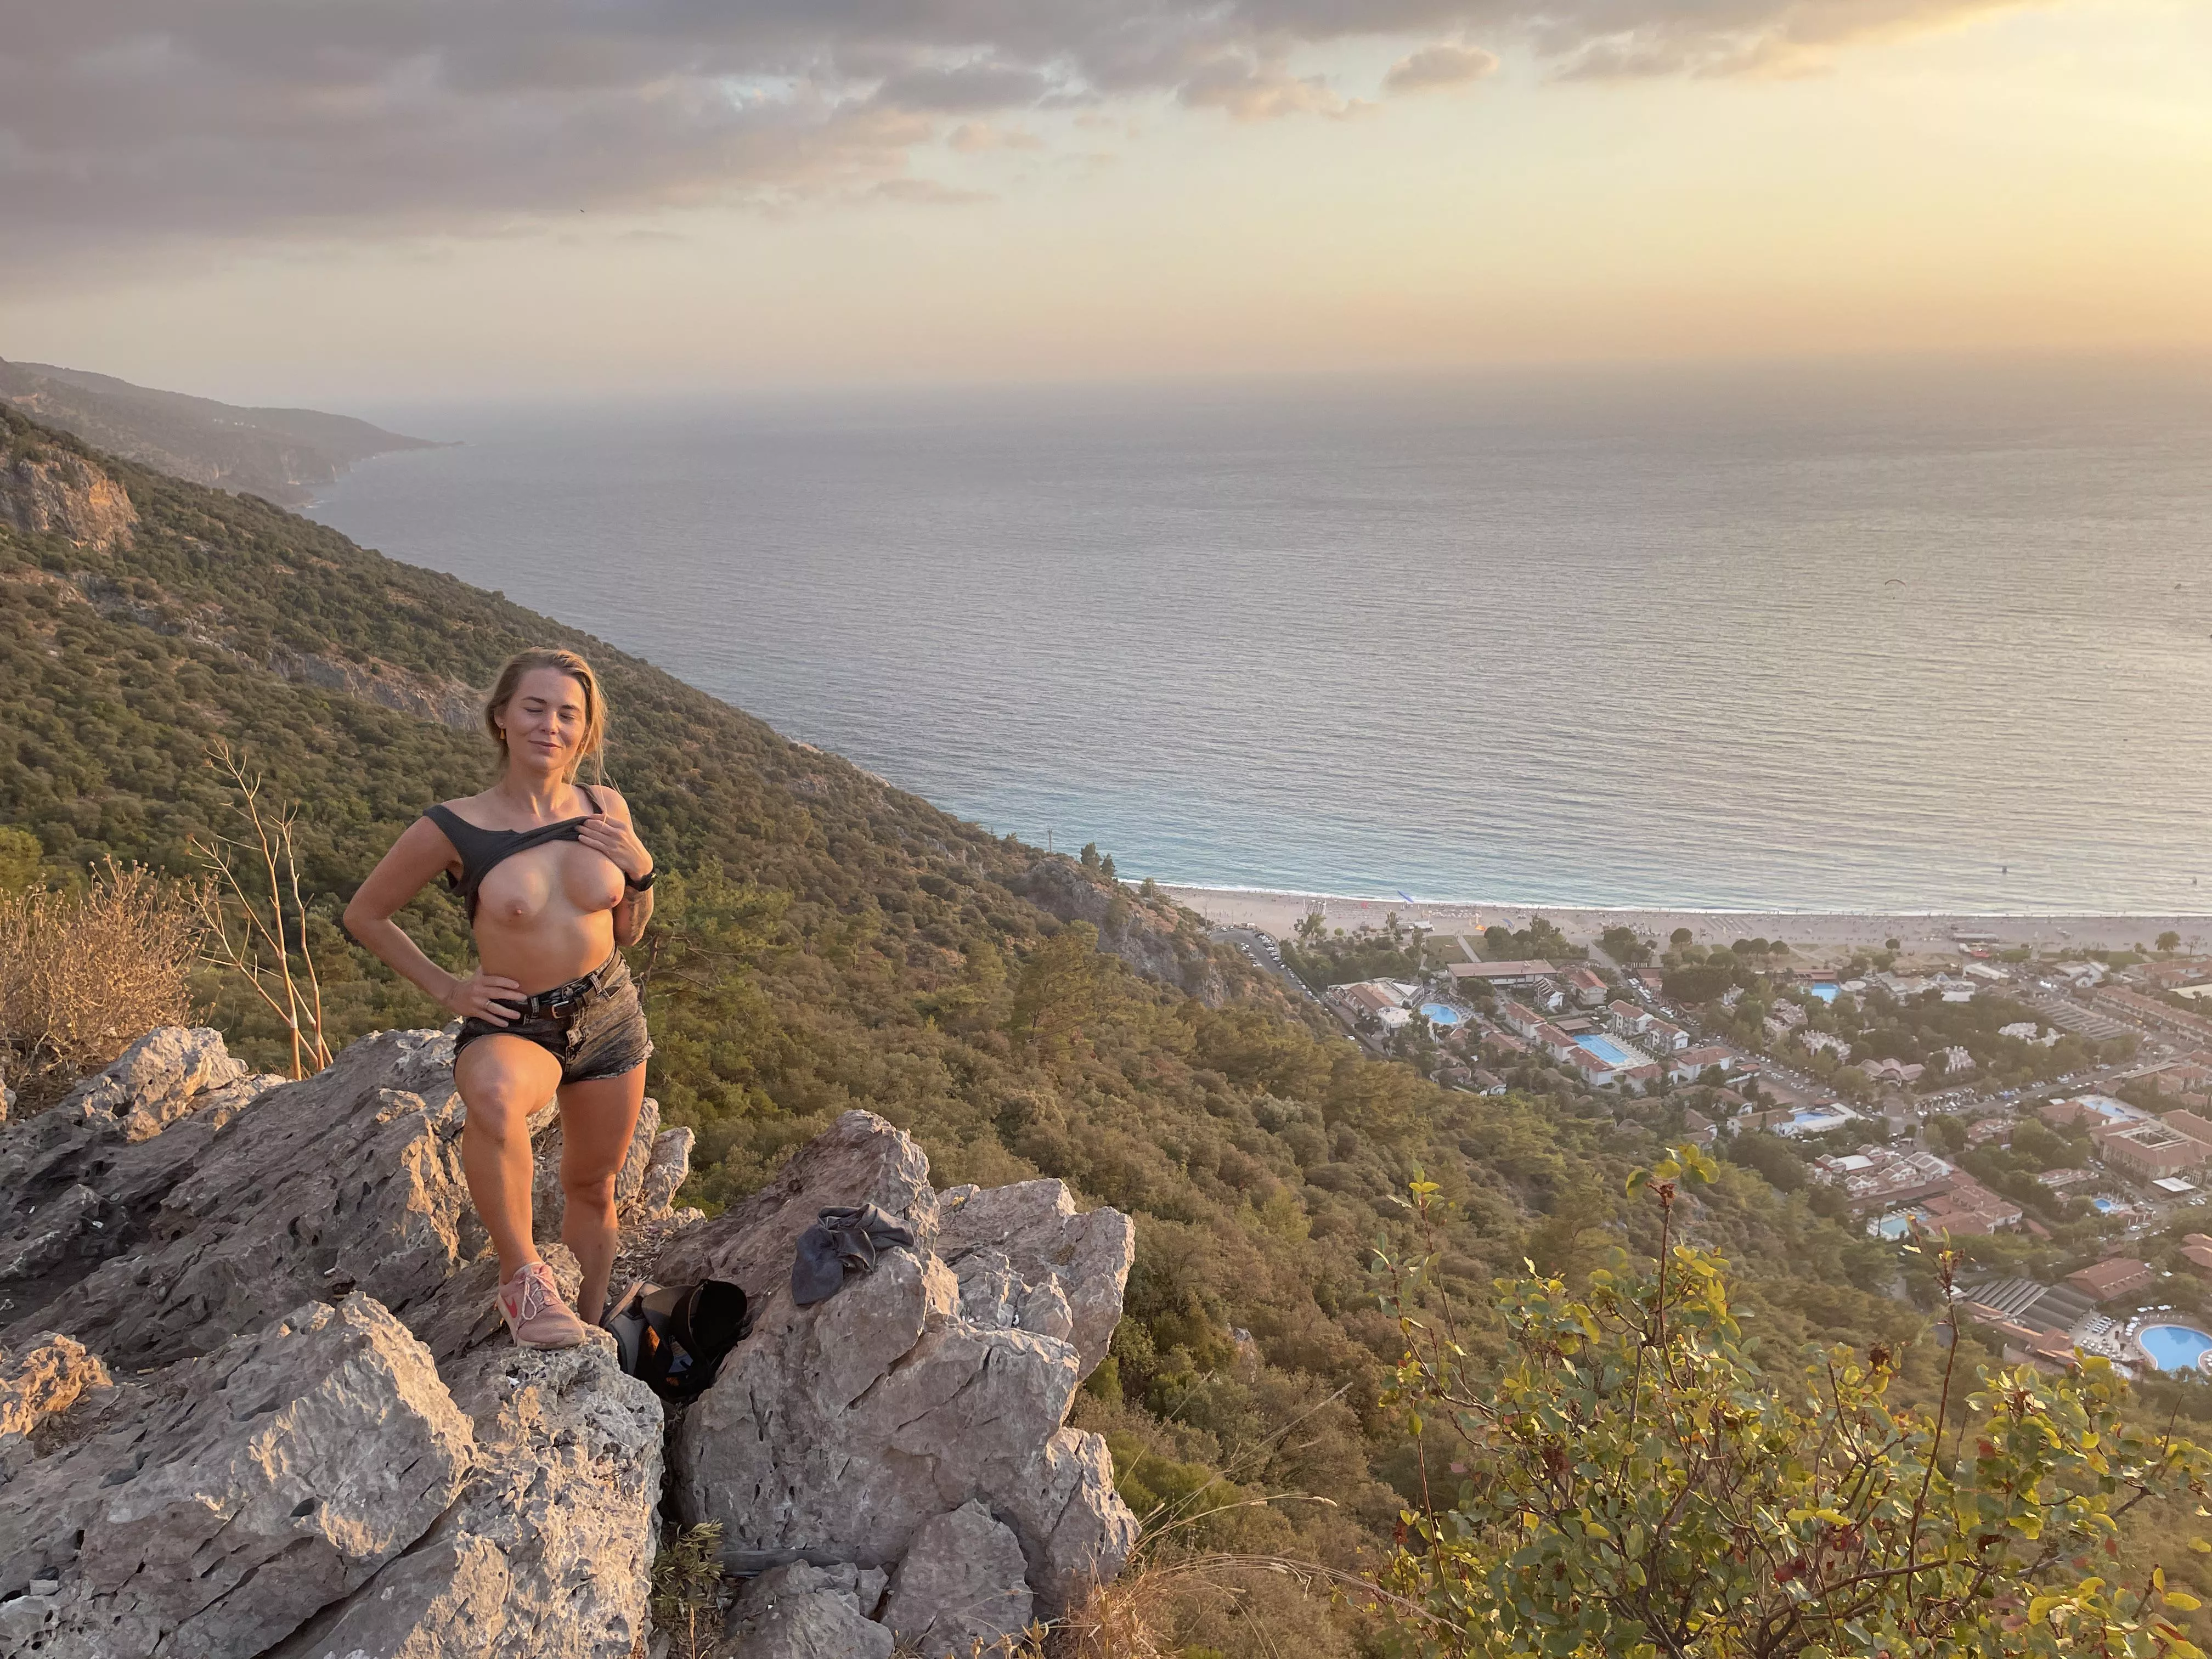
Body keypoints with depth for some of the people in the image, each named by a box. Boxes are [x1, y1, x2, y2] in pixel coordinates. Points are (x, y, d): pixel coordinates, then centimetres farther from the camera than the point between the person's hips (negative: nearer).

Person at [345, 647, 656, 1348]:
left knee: (592, 1189, 18)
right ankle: (523, 1275, -21)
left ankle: (589, 1325, 43)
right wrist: (445, 986, -4)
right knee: (494, 1095, -39)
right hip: (513, 1026, -4)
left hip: (610, 1019, 4)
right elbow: (364, 915, 1)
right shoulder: (452, 830, -15)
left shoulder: (605, 810, -4)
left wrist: (641, 872, -10)